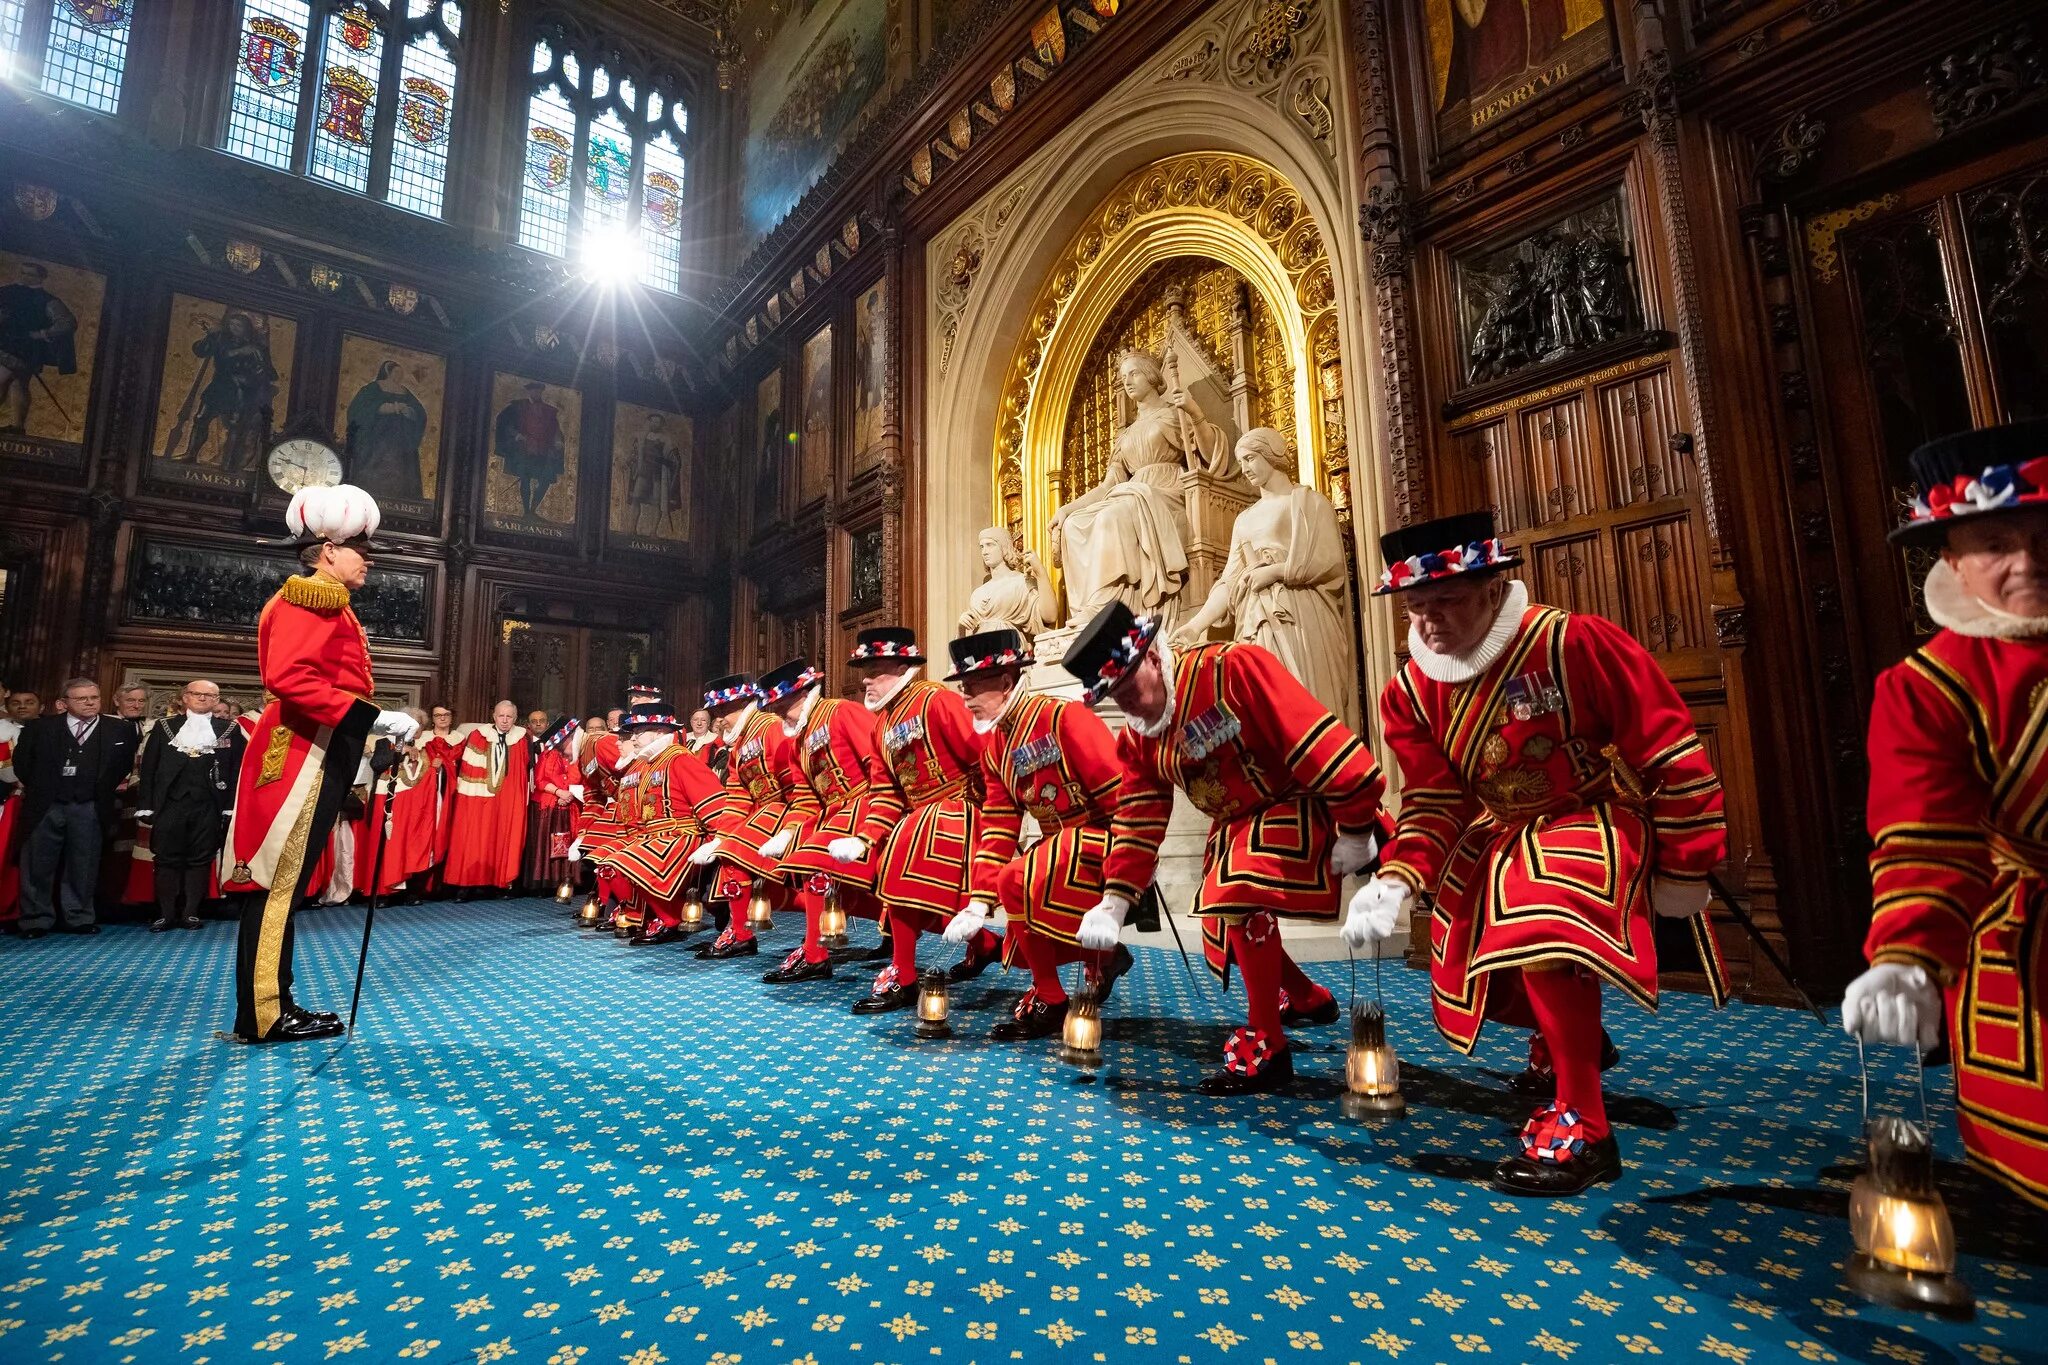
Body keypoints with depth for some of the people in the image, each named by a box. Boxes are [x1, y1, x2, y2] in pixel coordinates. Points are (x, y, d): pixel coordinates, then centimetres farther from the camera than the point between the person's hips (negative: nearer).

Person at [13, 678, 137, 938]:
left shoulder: (120, 730, 4)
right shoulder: (39, 728, 6)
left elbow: (124, 765, 9)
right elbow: (22, 761, 11)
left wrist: (103, 790, 5)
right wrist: (36, 788, 8)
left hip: (90, 809, 0)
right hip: (45, 807, 1)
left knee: (83, 867, 6)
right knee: (38, 866, 5)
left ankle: (78, 918, 14)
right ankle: (36, 920, 15)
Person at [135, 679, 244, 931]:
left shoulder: (230, 729, 7)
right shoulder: (164, 726, 10)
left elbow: (236, 770, 2)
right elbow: (148, 768, 7)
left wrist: (231, 808, -4)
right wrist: (145, 807, -1)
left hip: (208, 806, -1)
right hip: (169, 804, 1)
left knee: (201, 860, 4)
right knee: (167, 859, 3)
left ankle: (190, 912, 11)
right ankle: (165, 913, 11)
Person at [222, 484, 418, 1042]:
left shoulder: (324, 602, 21)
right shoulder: (312, 597, -9)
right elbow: (288, 677, -23)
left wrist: (372, 726, 16)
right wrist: (370, 718, -24)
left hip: (316, 758, 10)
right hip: (304, 757, -10)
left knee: (285, 882, 12)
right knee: (280, 880, -4)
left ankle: (274, 1006, 20)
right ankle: (262, 1015, 4)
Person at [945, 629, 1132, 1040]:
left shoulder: (1064, 717, -21)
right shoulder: (993, 745, 4)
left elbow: (1124, 797, -22)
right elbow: (998, 827, 2)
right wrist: (978, 902, -5)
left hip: (1105, 839, -9)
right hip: (1058, 844, 9)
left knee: (1015, 882, -26)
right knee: (1022, 950, 7)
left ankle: (1050, 1002, -6)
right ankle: (1102, 954, 25)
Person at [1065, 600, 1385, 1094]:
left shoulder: (1235, 668, -26)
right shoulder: (1138, 737, -1)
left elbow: (1319, 744, -27)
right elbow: (1138, 820, 0)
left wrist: (1356, 828, -23)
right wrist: (1114, 901, -9)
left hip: (1306, 805, -8)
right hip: (1238, 824, 9)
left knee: (1235, 892, -30)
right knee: (1222, 936, 15)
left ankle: (1266, 1047, -13)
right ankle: (1307, 999, 44)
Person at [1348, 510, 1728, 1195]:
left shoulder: (1574, 643, -24)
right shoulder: (1411, 691, -8)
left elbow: (1672, 751, -17)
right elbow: (1434, 803, -9)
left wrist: (1684, 870, -13)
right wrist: (1397, 881, -26)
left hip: (1606, 818, -6)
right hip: (1505, 835, 7)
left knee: (1537, 919, -35)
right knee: (1466, 966, 15)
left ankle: (1581, 1125, -17)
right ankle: (1569, 1039, 49)